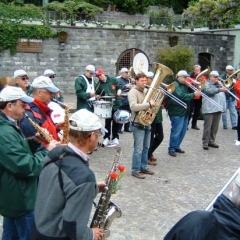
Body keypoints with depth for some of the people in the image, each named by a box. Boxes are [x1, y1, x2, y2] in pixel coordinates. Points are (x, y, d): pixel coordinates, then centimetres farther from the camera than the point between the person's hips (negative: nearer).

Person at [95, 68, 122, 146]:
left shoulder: (113, 79, -2)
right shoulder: (99, 84, 0)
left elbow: (119, 86, 4)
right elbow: (98, 94, 4)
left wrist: (119, 92, -12)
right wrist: (98, 96, -16)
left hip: (116, 103, 0)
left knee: (116, 121, 8)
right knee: (108, 121, 2)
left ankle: (115, 137, 20)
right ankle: (106, 138, 13)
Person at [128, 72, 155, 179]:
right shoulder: (133, 92, -13)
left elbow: (151, 103, 25)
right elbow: (133, 107, -29)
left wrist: (153, 103, 2)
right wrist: (149, 104, -30)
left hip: (147, 123, 8)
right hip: (138, 124, -8)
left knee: (146, 148, 14)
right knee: (138, 149, -4)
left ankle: (143, 167, 26)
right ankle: (136, 170, 4)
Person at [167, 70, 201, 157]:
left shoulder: (184, 85, 17)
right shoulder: (175, 85, -13)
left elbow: (188, 94, 17)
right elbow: (181, 96, -25)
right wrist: (194, 94, -24)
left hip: (184, 112, 9)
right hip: (177, 112, -9)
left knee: (183, 131, 13)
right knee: (176, 131, -7)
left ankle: (176, 146, 26)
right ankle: (171, 149, 3)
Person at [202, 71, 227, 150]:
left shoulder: (218, 84, 23)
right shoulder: (206, 84, -2)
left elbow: (223, 89, 11)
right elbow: (210, 91, -21)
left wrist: (218, 84, 0)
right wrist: (219, 89, -33)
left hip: (218, 108, 7)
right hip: (209, 109, -7)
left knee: (215, 127, 11)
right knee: (207, 127, -6)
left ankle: (211, 141, 21)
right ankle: (205, 143, -1)